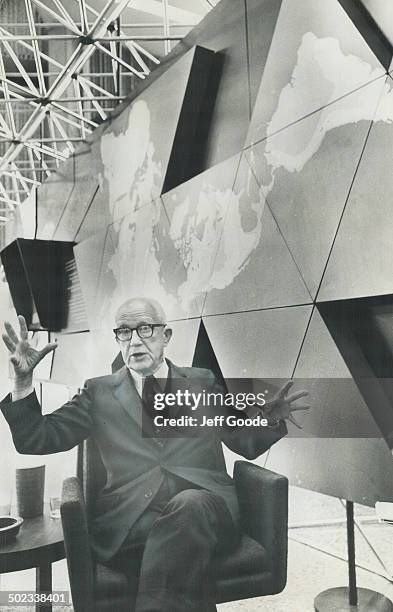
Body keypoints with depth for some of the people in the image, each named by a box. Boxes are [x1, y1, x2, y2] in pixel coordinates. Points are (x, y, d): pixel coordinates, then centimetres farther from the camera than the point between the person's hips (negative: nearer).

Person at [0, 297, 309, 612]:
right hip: (129, 521, -1)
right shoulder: (100, 392, 12)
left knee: (189, 504, -33)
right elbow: (35, 441, 7)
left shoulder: (202, 382, 15)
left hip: (204, 504, 2)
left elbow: (247, 443, 18)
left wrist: (271, 420, -5)